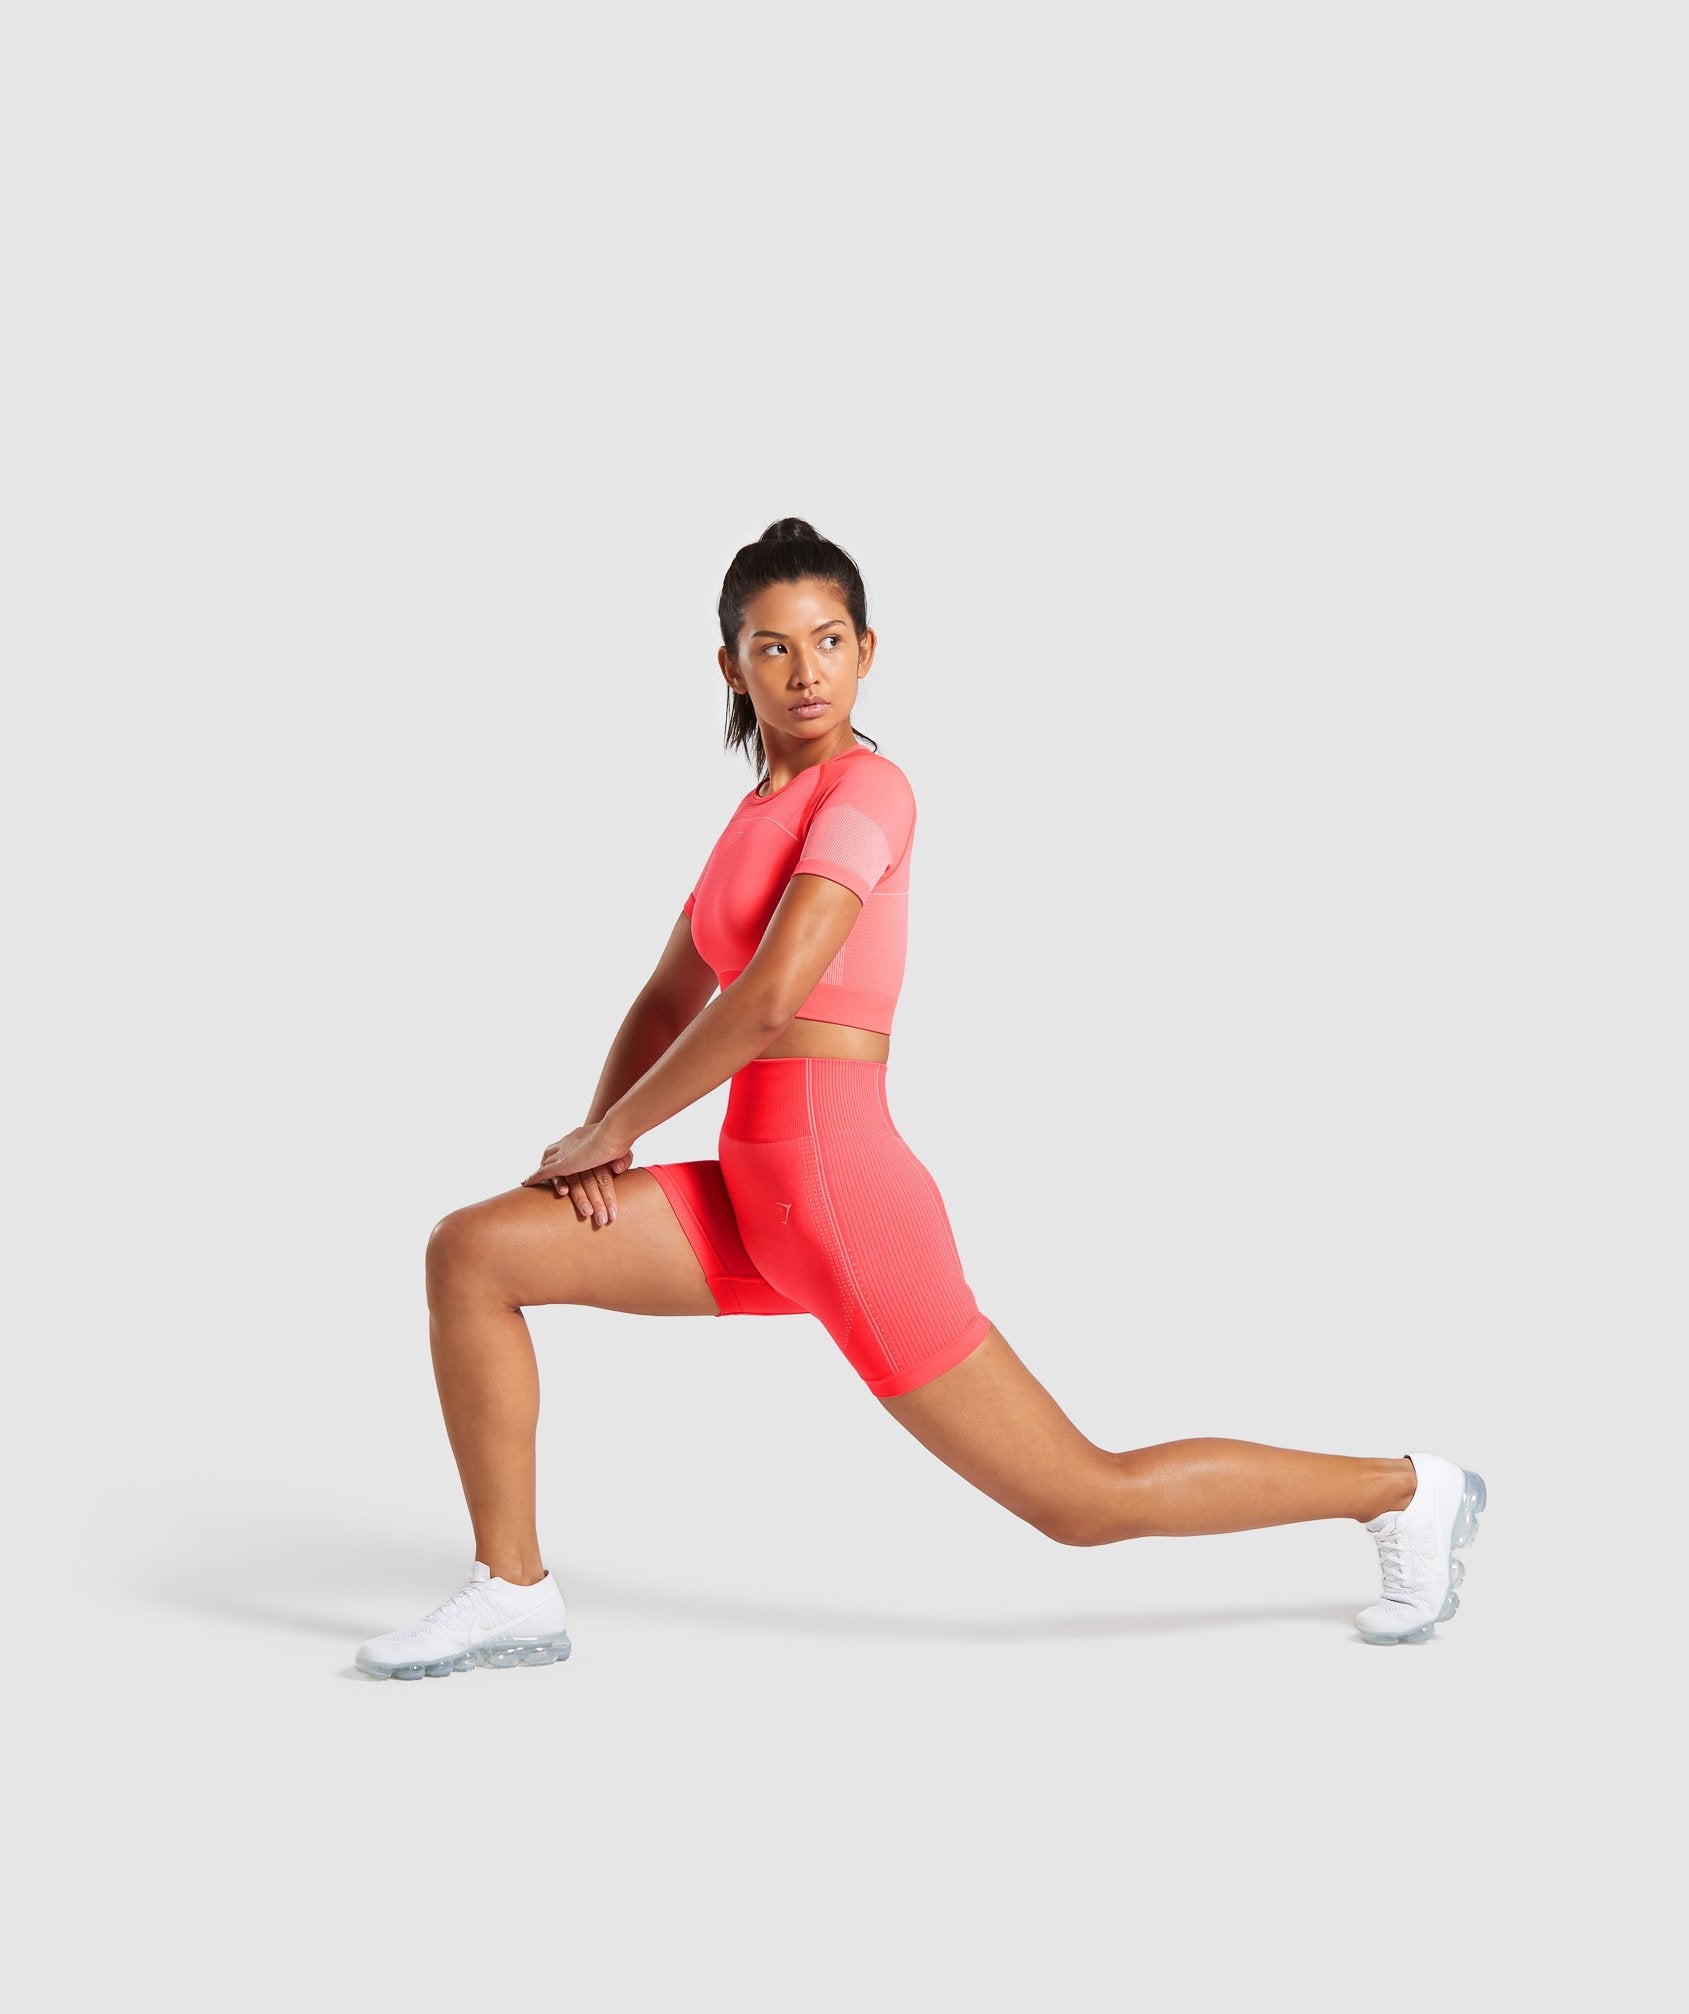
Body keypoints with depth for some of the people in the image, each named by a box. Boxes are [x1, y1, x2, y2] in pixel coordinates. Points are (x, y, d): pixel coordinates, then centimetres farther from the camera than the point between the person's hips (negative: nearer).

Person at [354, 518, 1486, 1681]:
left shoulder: (865, 788, -10)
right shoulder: (765, 813, 17)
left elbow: (767, 997, -22)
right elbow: (670, 1004, 22)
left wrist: (610, 1132, -10)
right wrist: (603, 1130, 3)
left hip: (840, 1195, -8)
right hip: (761, 1204, 8)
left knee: (1086, 1501, 2)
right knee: (473, 1251, -1)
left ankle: (1405, 1490, 20)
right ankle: (515, 1592, 6)